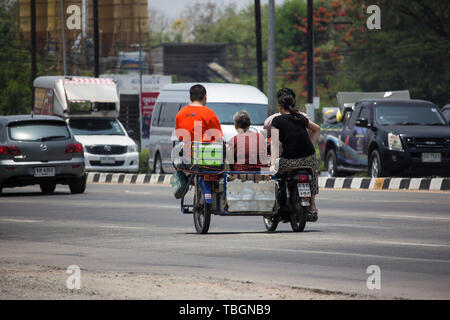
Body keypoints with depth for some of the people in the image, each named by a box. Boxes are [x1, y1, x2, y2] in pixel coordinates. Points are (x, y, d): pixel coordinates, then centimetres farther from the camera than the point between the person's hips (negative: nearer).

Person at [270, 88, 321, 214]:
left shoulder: (277, 121, 0)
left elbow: (274, 144, -8)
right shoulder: (301, 118, 14)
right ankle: (312, 205, 33)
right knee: (313, 173, 36)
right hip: (309, 159, 5)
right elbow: (317, 129, 29)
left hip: (290, 161, -5)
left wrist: (273, 164, -13)